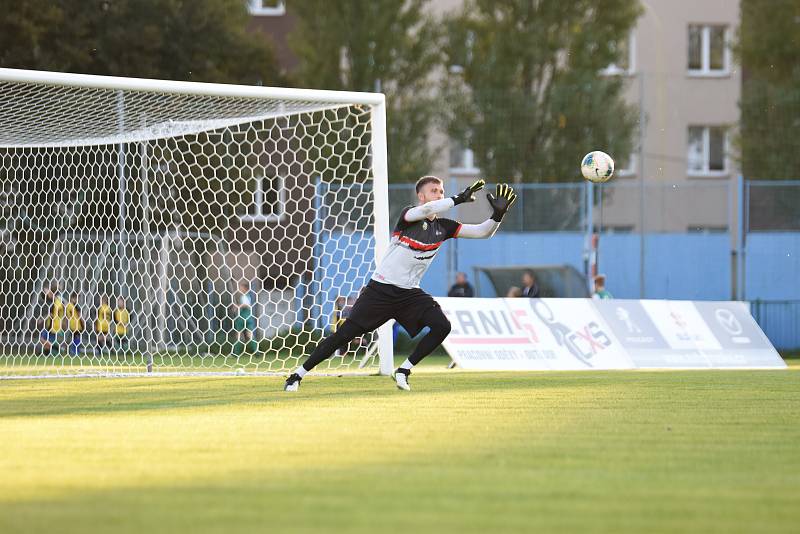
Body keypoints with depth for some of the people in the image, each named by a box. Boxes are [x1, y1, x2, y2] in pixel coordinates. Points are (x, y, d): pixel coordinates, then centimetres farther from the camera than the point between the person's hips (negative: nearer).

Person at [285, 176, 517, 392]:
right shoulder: (409, 214, -9)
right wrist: (459, 199, -33)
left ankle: (403, 371, 0)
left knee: (441, 326, -15)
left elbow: (482, 232, 1)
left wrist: (497, 215, -16)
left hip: (410, 293, 5)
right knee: (344, 334, -8)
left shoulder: (443, 226, 6)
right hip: (380, 290, -5)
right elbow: (425, 210, -32)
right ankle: (298, 374, 2)